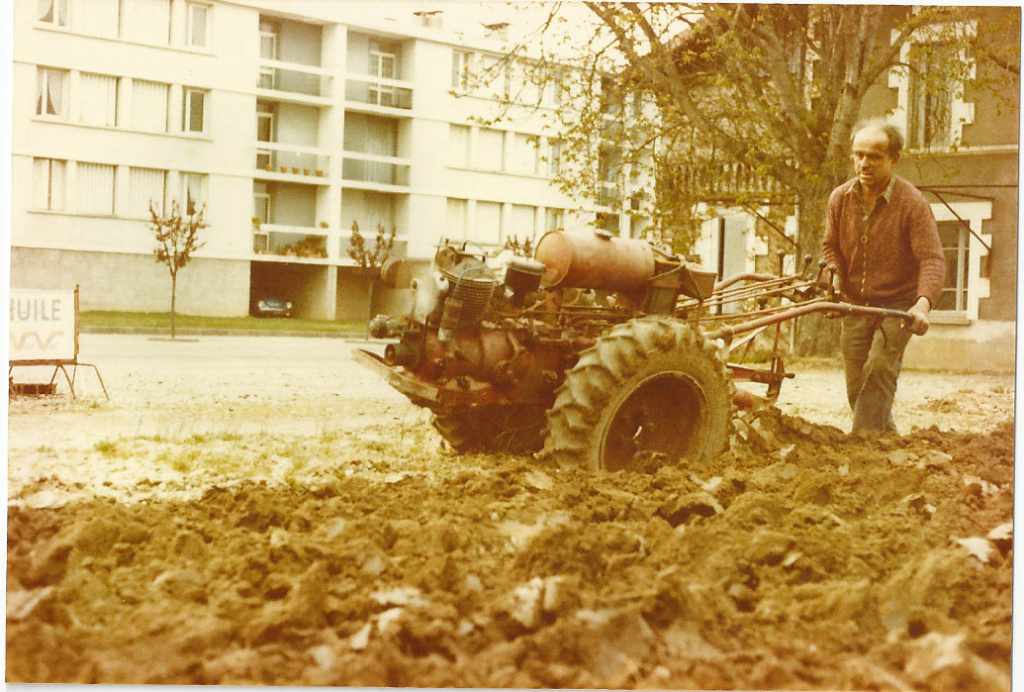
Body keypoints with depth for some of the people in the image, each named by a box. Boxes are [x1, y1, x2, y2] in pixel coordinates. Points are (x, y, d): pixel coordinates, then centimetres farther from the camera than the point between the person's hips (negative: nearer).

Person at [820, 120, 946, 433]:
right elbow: (830, 246, 11)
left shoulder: (913, 203, -17)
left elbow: (932, 260, -22)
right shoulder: (840, 198, -3)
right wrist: (835, 277, -11)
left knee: (878, 374, -22)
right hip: (855, 306, 5)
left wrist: (922, 304, -39)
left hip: (898, 306, -5)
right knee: (857, 388, 8)